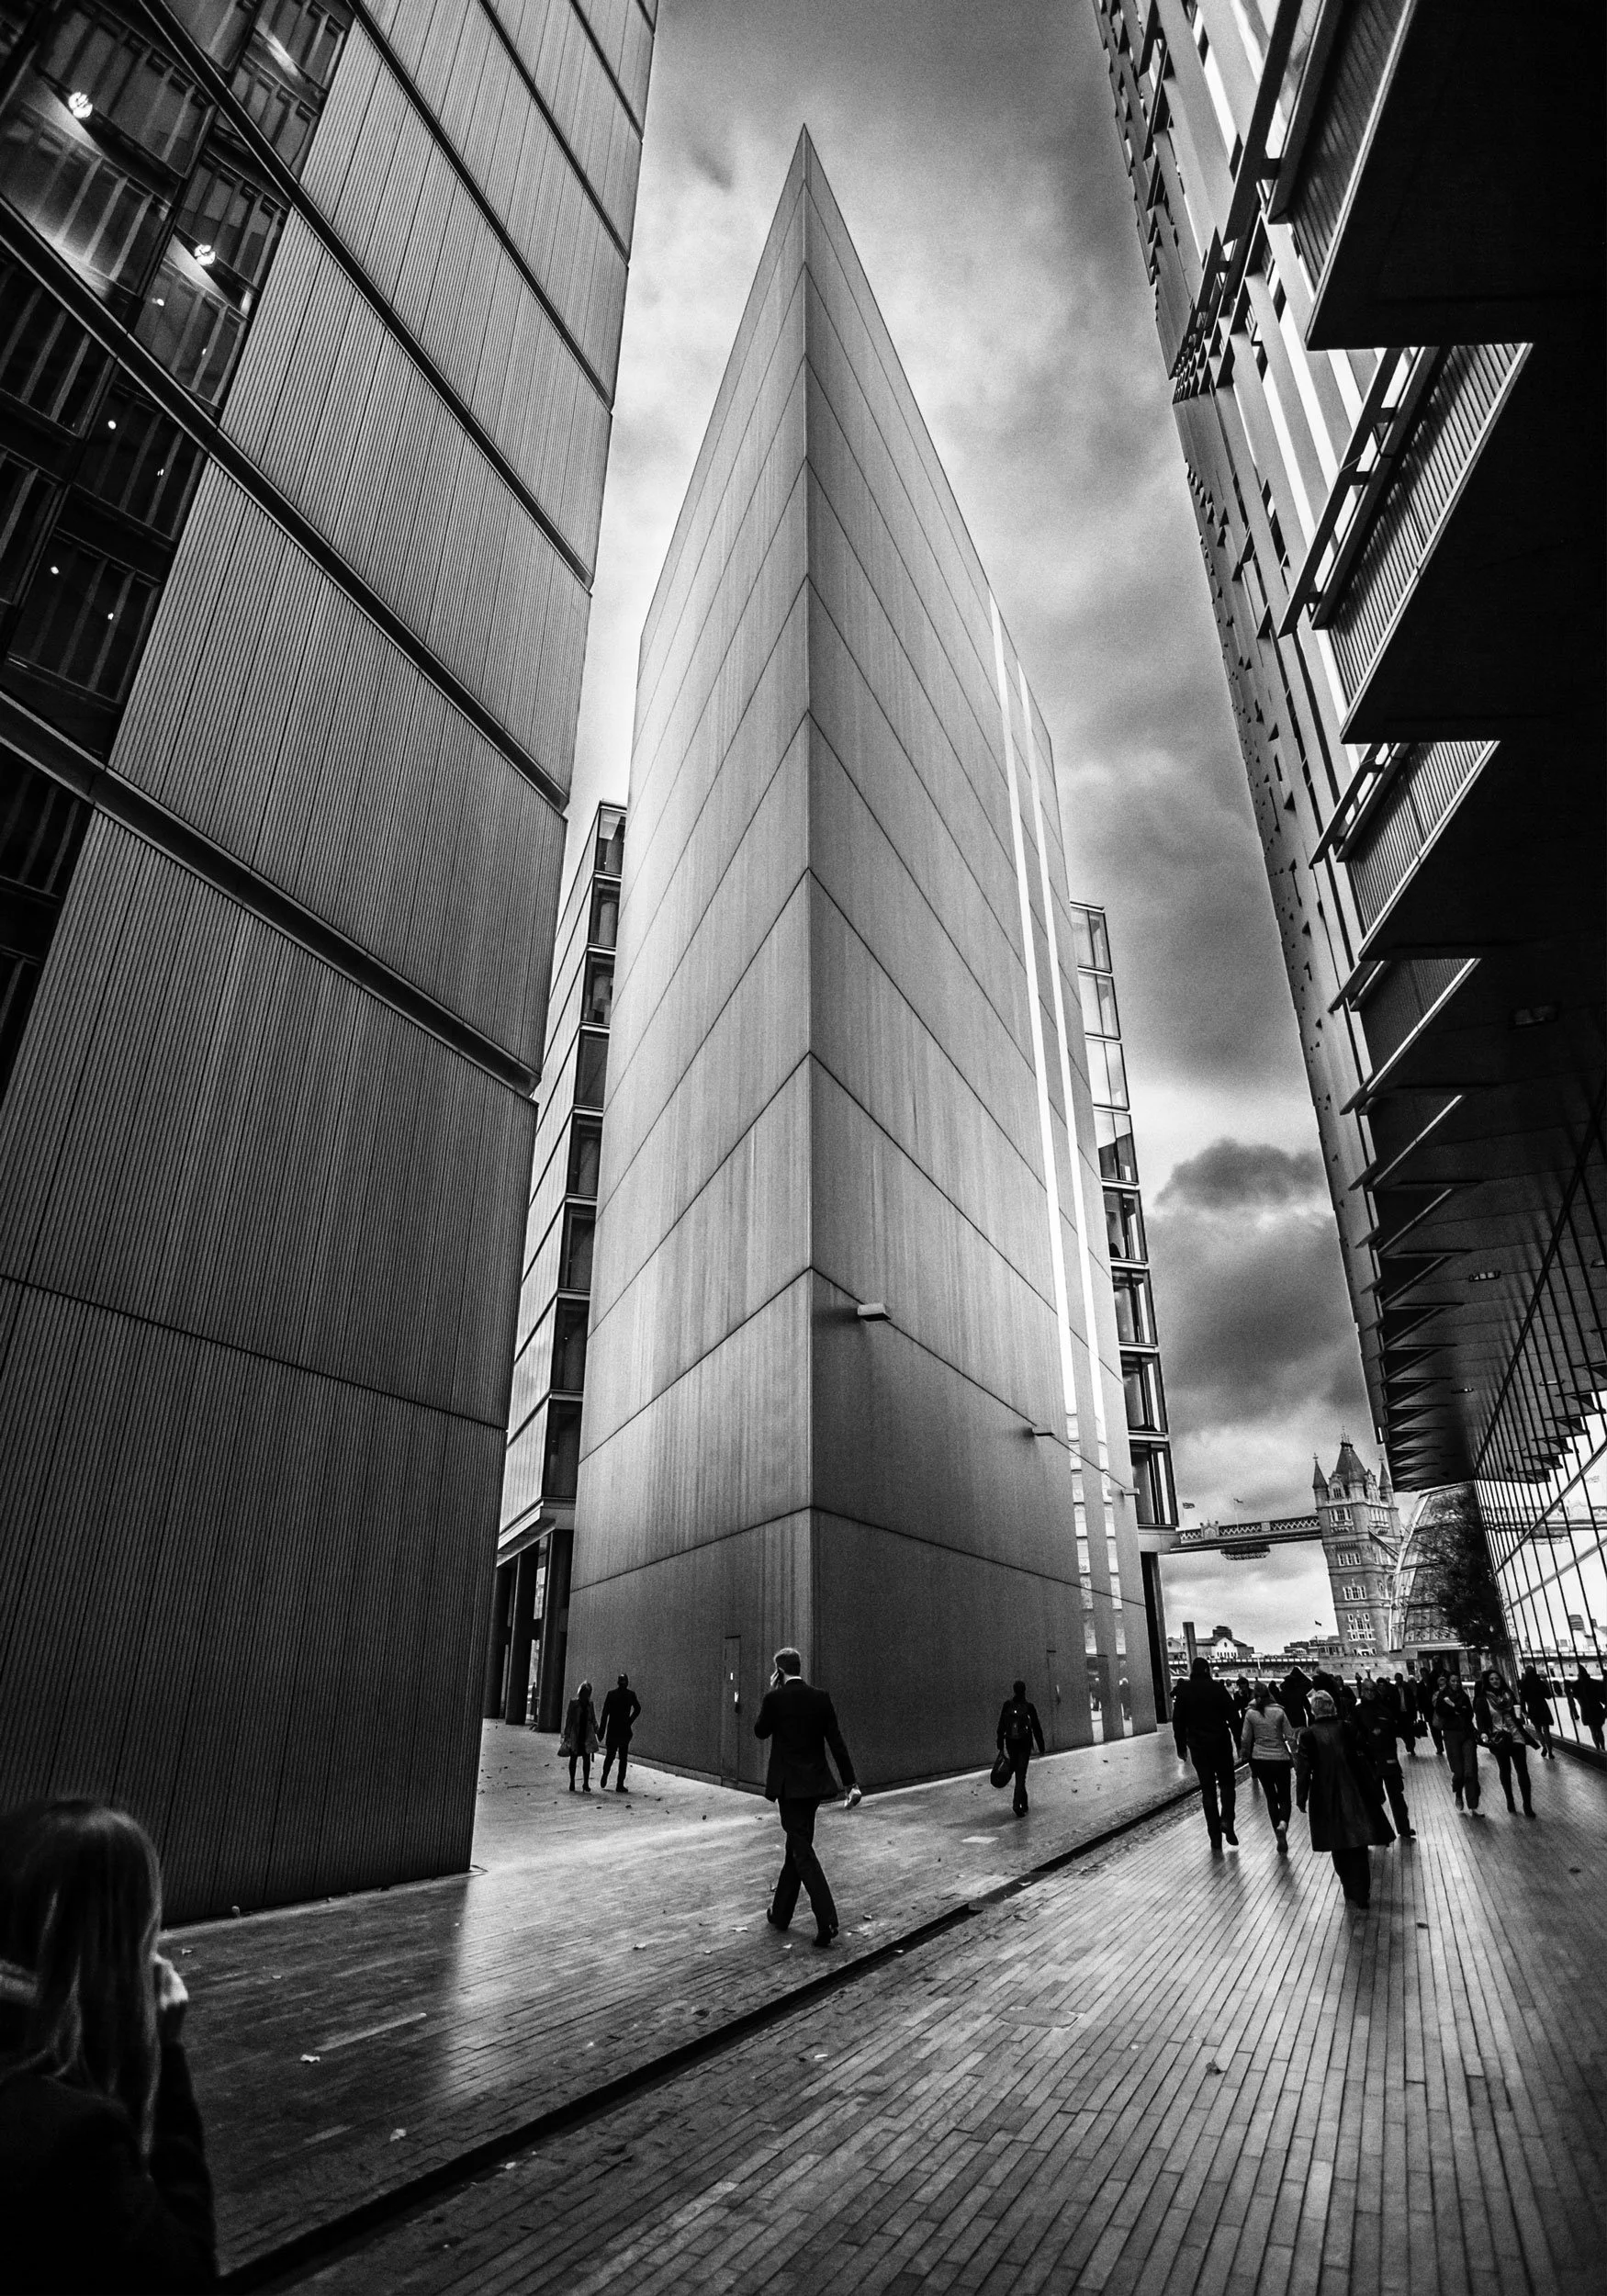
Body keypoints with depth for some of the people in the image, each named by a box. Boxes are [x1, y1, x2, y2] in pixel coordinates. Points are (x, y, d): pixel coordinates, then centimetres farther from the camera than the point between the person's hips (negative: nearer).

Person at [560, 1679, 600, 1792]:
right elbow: (569, 1719, -2)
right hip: (575, 1735, -2)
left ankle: (586, 1783, 0)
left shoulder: (590, 1704, 7)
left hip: (587, 1735, 2)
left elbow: (593, 1719, 13)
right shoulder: (573, 1703, -3)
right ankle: (572, 1782, 20)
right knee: (573, 1758, 7)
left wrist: (596, 1730, 1)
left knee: (587, 1759, -3)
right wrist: (566, 1734, -5)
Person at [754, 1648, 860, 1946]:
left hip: (789, 1784, -5)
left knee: (802, 1852, -1)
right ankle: (780, 1913, 31)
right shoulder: (820, 1698, -1)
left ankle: (827, 1920, -11)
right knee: (797, 1846, 19)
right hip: (814, 1783, 5)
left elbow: (760, 1732, 3)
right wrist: (851, 1782, 1)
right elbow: (836, 1742, -1)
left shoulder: (775, 1698, -13)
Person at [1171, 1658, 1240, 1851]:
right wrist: (1239, 1742, 1)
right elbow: (1233, 1717, -6)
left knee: (1208, 1789, 8)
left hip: (1198, 1746, 2)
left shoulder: (1184, 1691, 2)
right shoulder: (1217, 1689, -4)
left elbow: (1178, 1721, 3)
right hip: (1220, 1743, -2)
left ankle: (1216, 1839, 7)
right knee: (1226, 1783, 15)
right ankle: (1226, 1821, -7)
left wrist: (1181, 1746, 9)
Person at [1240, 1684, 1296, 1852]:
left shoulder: (1250, 1714, -4)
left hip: (1260, 1759, 1)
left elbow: (1246, 1740, -1)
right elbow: (1290, 1737, -5)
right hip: (1281, 1759, -1)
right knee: (1284, 1797, 11)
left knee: (1271, 1798, 13)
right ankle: (1283, 1824, -18)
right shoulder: (1279, 1712, -6)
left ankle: (1281, 1840, 12)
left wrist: (1245, 1756, 16)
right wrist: (1294, 1759, 6)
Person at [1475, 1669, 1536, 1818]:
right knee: (1505, 1771, 11)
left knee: (1522, 1770, -3)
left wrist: (1523, 1723, -6)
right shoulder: (1482, 1700, -7)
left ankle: (1527, 1805, 5)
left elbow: (1517, 1712, 12)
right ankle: (1510, 1801, 28)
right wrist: (1483, 1733, -27)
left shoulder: (1508, 1694, 5)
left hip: (1516, 1737, 2)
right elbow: (1480, 1719, -11)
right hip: (1498, 1740, -2)